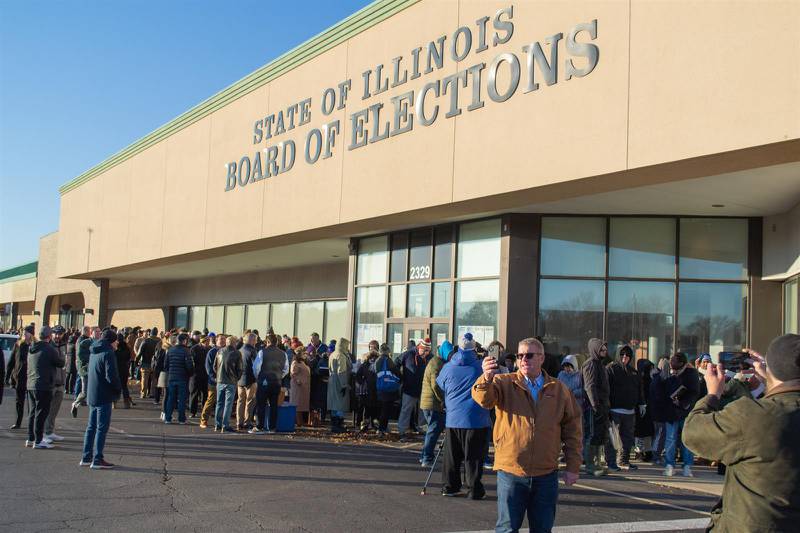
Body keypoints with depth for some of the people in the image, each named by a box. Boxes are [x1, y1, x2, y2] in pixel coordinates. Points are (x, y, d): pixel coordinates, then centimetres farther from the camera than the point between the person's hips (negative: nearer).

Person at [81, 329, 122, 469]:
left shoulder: (94, 352, 12)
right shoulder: (108, 353, -15)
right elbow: (111, 376, -20)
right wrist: (119, 388, -5)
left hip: (92, 395, 9)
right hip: (103, 396, -9)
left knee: (91, 426, 15)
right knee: (102, 427, -3)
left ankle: (86, 457, 19)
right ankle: (97, 460, -2)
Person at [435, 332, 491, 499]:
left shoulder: (448, 368, 2)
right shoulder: (481, 366, -6)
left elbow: (440, 385, 19)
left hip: (453, 419, 2)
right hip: (476, 419, -2)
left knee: (451, 455, 12)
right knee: (474, 457, 2)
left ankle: (449, 487, 17)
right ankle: (474, 490, 4)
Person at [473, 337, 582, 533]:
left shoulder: (559, 390, 5)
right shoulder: (505, 383, -1)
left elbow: (573, 429, 9)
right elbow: (484, 399, -21)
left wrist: (573, 466, 5)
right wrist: (486, 378, -42)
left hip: (546, 474, 2)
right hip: (510, 471, -2)